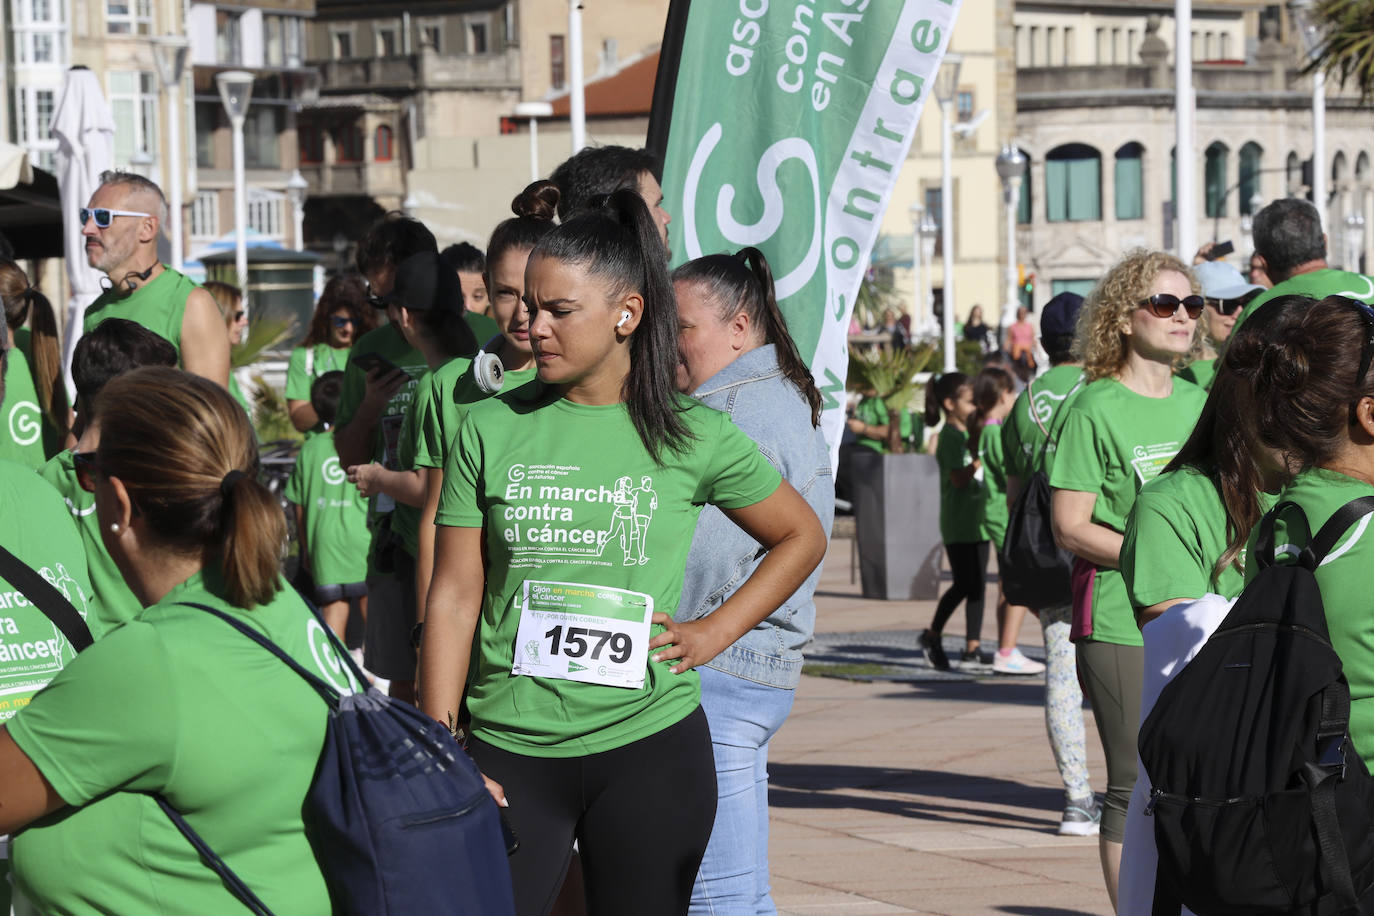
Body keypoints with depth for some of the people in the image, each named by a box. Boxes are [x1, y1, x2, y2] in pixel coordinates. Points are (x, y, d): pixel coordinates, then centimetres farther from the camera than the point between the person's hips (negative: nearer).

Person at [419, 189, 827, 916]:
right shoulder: (489, 429, 2)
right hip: (510, 748, 0)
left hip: (648, 746, 0)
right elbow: (453, 599, 3)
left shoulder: (694, 438, 1)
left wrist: (713, 633, 4)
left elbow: (802, 538, 16)